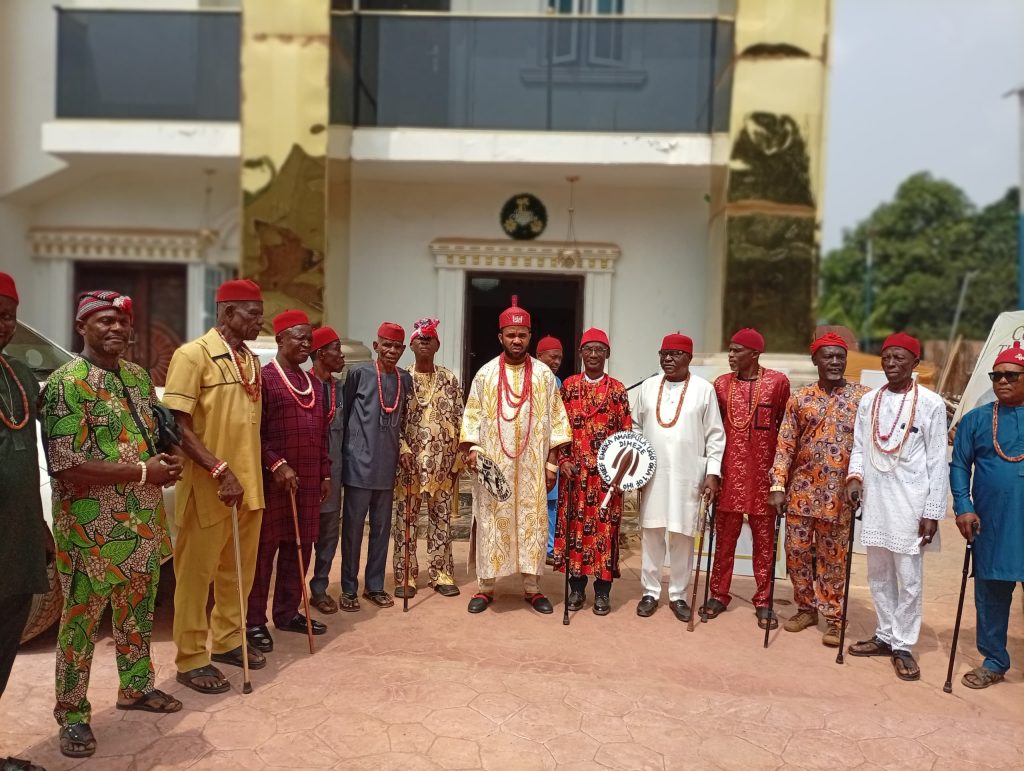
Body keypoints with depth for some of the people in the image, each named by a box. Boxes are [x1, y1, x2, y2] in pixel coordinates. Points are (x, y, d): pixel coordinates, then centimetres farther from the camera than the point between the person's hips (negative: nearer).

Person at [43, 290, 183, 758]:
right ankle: (73, 715, 23)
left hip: (144, 524, 7)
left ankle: (136, 687, 37)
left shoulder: (138, 376, 8)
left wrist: (166, 463, -4)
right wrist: (143, 471, -20)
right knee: (81, 621, 7)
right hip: (92, 531, -7)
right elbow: (67, 467, -22)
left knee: (139, 612, 19)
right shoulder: (66, 384, -15)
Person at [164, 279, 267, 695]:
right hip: (207, 486, -7)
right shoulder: (193, 355, -11)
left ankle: (227, 640, 34)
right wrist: (220, 470, -23)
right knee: (196, 573, 6)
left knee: (239, 569, 17)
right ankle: (191, 660, 18)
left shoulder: (251, 360, 11)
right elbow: (179, 426, -16)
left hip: (248, 484, 7)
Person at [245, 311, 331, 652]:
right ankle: (254, 621, 13)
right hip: (273, 479, -7)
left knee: (299, 548, 13)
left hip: (308, 481, 7)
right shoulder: (264, 377, -7)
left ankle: (287, 612, 26)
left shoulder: (311, 382, 15)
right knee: (264, 549, 2)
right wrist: (277, 464, -20)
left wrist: (325, 473, 14)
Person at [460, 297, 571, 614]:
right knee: (490, 522, 4)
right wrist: (472, 448, -11)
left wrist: (552, 463, -1)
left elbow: (555, 420, 4)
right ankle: (486, 587, 16)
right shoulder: (486, 373, 2)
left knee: (532, 522, 6)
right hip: (492, 463, 0)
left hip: (531, 465, 1)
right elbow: (472, 416, 4)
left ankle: (532, 587, 18)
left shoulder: (544, 374, 3)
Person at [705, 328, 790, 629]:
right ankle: (719, 595, 19)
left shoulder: (778, 382, -2)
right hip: (730, 470, 2)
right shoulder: (721, 384, 5)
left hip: (763, 471, -2)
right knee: (724, 535, 8)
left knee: (764, 538, 7)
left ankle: (763, 601, 18)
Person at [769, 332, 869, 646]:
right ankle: (806, 608, 26)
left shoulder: (863, 397, -1)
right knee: (796, 551, 8)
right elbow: (785, 444, 2)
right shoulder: (799, 398, 4)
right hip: (801, 490, 2)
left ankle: (833, 618, 20)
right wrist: (778, 486, -3)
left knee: (833, 558, 6)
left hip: (839, 495, -2)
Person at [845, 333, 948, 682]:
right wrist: (855, 475, -8)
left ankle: (903, 646, 15)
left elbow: (938, 461, -4)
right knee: (878, 574, 14)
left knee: (909, 578, 2)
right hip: (874, 499, 4)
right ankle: (885, 636, 28)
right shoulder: (868, 400, 7)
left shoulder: (931, 403, -4)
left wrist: (933, 512, -7)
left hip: (910, 502, -4)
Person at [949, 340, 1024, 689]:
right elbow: (959, 465, 5)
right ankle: (994, 662, 25)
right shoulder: (975, 419, 5)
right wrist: (963, 507, -6)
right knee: (990, 592, 11)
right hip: (991, 524, 1)